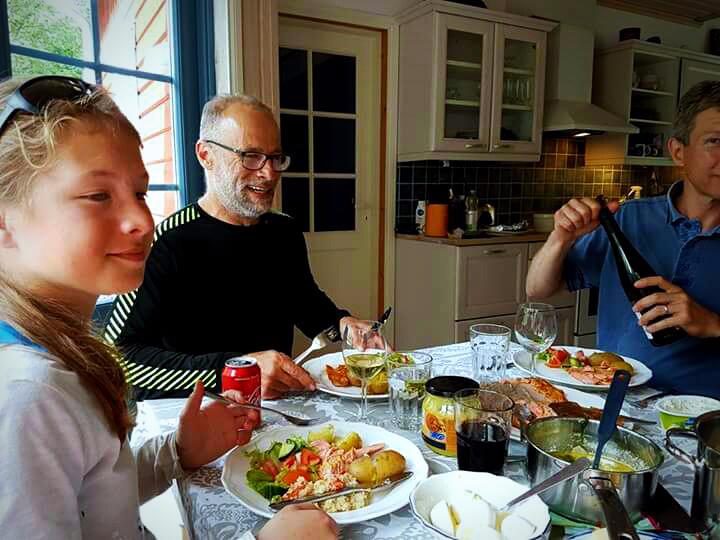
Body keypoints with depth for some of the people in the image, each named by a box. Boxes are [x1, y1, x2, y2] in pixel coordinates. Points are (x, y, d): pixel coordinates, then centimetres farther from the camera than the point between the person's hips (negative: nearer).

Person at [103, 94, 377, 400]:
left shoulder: (285, 232, 6)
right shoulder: (168, 243, -15)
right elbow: (116, 356, -21)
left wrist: (341, 323, 3)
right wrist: (230, 370, -29)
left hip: (279, 410, 6)